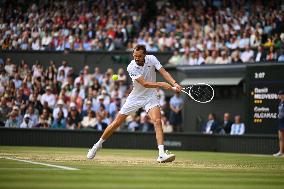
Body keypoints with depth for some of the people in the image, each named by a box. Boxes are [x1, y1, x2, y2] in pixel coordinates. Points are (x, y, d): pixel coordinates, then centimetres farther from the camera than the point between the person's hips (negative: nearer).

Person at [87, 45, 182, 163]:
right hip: (136, 97, -1)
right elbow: (145, 84, -28)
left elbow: (164, 72, -15)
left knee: (157, 121, -22)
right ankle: (98, 144, 23)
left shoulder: (151, 59, -11)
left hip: (150, 96, 1)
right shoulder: (131, 67, -21)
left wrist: (174, 84, -32)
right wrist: (161, 84, -40)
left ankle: (162, 154, -27)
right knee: (117, 122, 2)